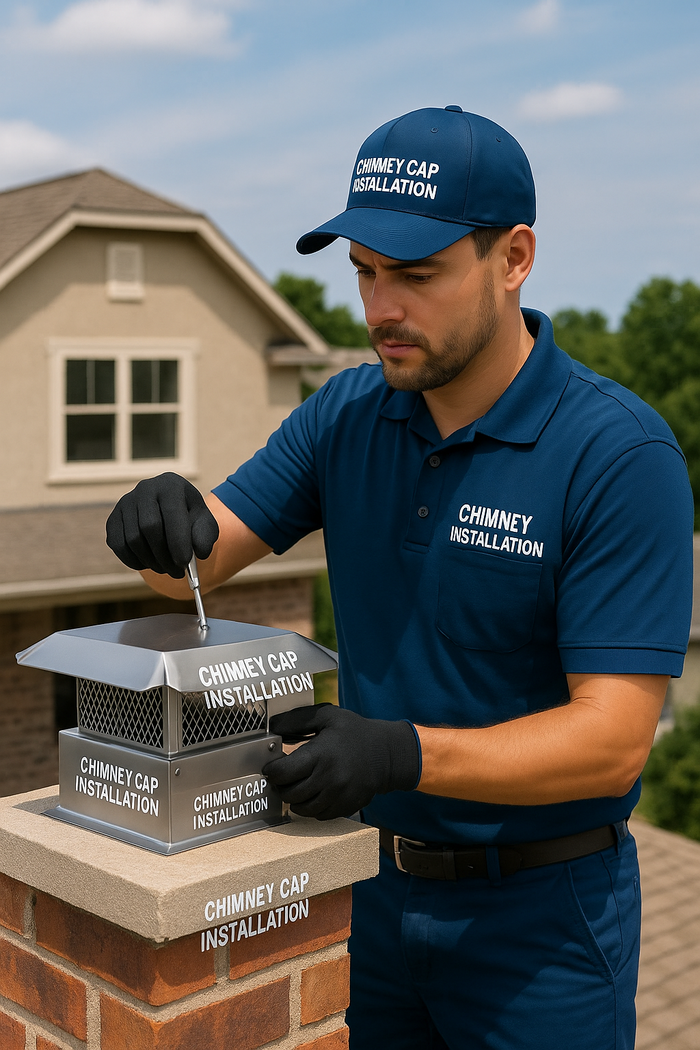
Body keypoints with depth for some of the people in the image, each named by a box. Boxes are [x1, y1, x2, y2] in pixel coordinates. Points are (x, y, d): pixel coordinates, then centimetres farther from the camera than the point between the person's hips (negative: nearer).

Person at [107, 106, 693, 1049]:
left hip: (539, 908, -4)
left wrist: (406, 753, -36)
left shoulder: (620, 454, -20)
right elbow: (200, 562, 0)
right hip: (371, 885, 5)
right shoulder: (346, 415, -2)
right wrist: (168, 521, -23)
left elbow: (612, 737, -23)